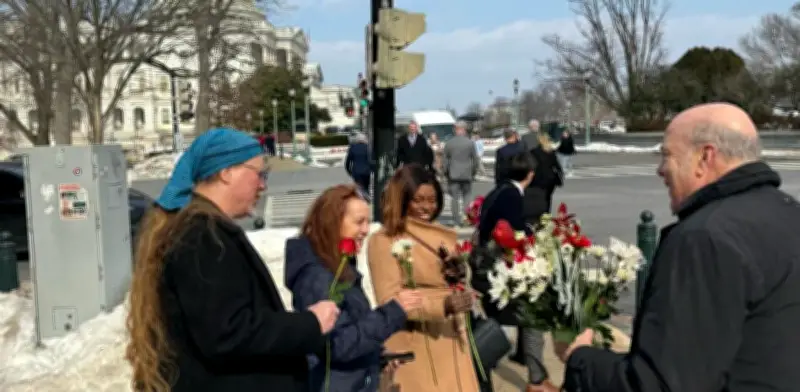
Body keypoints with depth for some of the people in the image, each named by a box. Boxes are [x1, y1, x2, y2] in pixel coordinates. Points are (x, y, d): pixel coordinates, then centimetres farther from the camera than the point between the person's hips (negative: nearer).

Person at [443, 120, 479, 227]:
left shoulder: (449, 143, -2)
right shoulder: (470, 143, -4)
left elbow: (444, 160, 2)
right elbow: (475, 159, 1)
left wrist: (445, 173, 13)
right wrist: (473, 172, 13)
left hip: (453, 175, 0)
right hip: (467, 175, 0)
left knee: (455, 198, 3)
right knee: (466, 198, 10)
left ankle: (456, 221, 1)